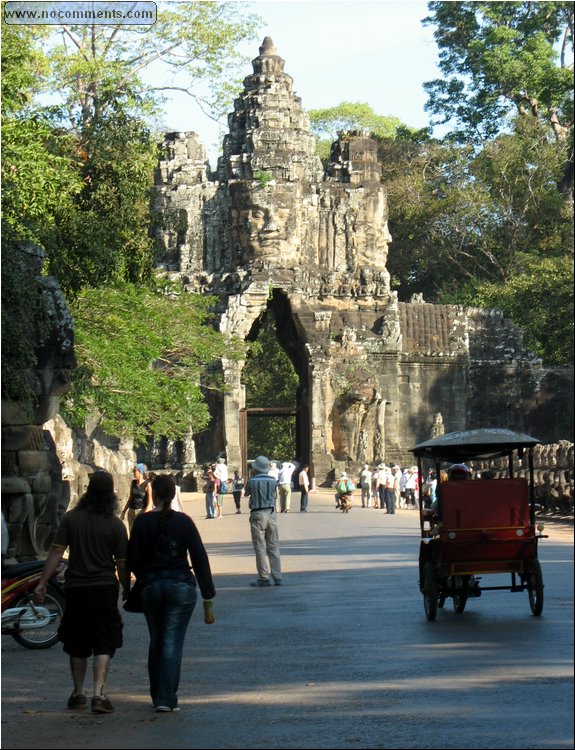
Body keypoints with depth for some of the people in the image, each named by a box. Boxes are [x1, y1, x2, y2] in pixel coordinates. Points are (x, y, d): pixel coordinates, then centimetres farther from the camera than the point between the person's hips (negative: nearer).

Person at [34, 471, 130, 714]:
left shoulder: (71, 518, -2)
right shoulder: (116, 525, -5)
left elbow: (56, 552, -6)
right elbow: (122, 563, -4)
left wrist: (42, 583, -4)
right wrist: (127, 589, 8)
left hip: (75, 589, 2)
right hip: (104, 589, -2)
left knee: (77, 646, 14)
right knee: (103, 645, 2)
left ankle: (78, 694, 20)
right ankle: (99, 694, -9)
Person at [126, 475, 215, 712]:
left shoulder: (142, 522, -5)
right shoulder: (184, 522, -5)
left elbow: (132, 560, -4)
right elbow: (199, 557, -4)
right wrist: (208, 592, 2)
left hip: (150, 587, 1)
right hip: (181, 586, -1)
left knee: (156, 642, 17)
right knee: (172, 643, 0)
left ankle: (157, 696, 23)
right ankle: (167, 699, -6)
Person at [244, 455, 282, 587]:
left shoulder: (253, 481, -7)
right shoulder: (272, 480, 2)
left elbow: (246, 494, 10)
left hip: (257, 514, -3)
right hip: (271, 513, 4)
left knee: (260, 548, 0)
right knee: (273, 547, 10)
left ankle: (264, 578, -2)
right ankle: (277, 577, 9)